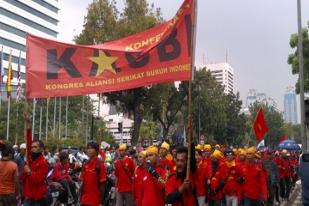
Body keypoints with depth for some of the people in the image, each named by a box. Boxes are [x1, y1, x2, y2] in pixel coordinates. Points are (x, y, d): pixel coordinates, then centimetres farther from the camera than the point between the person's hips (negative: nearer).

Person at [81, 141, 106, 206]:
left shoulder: (100, 164, -10)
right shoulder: (85, 165, 7)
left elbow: (102, 185, -12)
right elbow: (83, 183, 12)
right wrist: (81, 199, 11)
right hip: (85, 201, 6)